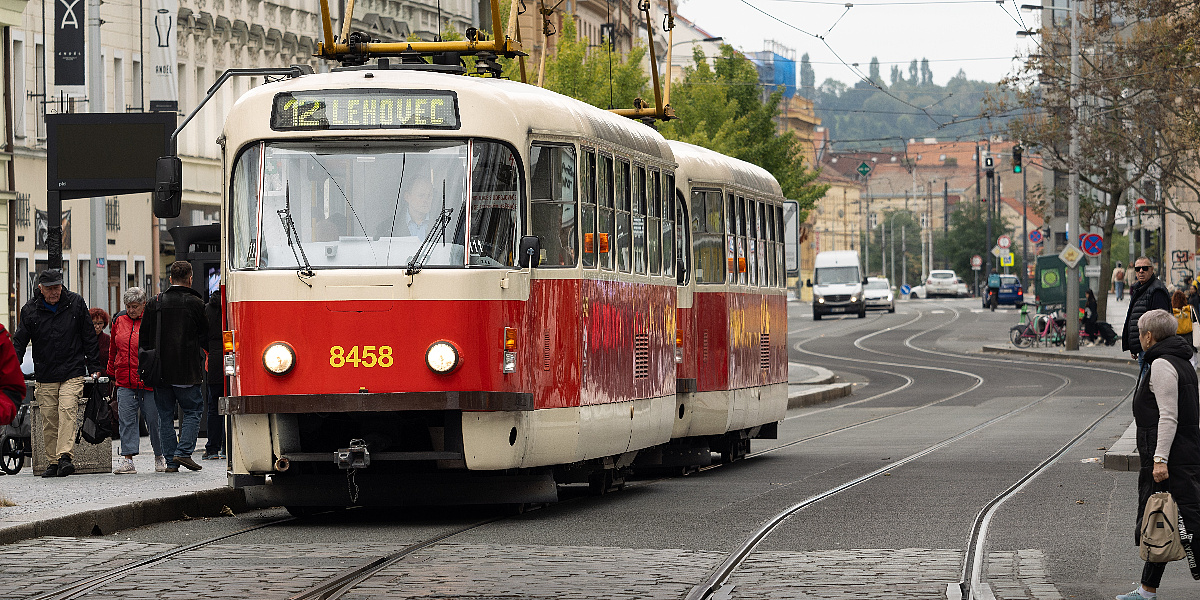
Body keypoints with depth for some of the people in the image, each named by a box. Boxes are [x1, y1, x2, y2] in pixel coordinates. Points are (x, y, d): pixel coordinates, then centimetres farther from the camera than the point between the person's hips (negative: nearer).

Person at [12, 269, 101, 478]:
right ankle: (52, 462, 8)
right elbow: (19, 342, 5)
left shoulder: (76, 303, 2)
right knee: (48, 418, 1)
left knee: (67, 412, -17)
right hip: (45, 375, 2)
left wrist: (94, 367, 5)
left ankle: (65, 456, -25)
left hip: (73, 373, -2)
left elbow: (89, 337, 7)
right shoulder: (30, 310, 2)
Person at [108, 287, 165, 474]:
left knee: (153, 419, 3)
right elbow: (114, 349, 21)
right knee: (126, 420, -4)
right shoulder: (119, 320, 10)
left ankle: (160, 457, 20)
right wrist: (112, 374, 22)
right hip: (125, 381, 4)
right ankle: (127, 460, -6)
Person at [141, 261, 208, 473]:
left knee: (165, 415, 8)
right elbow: (206, 338, 1)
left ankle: (171, 461, 6)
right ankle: (183, 452, -9)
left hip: (160, 369, 3)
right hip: (187, 371, -3)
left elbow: (143, 338, 6)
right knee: (192, 411, 7)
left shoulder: (155, 304, 3)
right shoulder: (196, 304, -6)